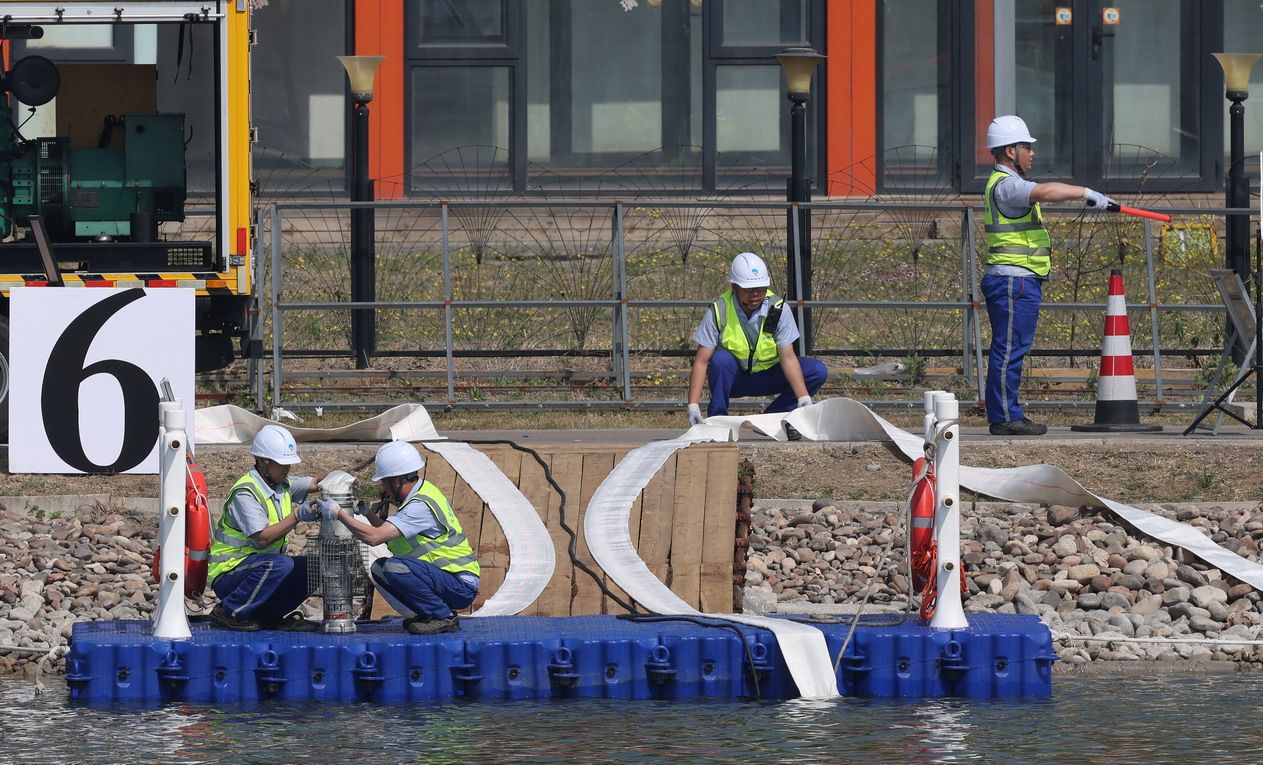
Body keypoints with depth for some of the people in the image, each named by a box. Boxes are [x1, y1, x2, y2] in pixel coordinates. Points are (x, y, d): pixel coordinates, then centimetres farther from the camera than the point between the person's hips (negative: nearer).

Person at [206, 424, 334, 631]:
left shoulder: (283, 485, 7)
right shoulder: (245, 493, -20)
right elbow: (262, 539, -27)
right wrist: (297, 516, -29)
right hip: (228, 573, -8)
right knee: (281, 565, -35)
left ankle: (268, 614, 3)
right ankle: (229, 612, -19)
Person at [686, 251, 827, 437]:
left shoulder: (778, 308, -15)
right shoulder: (719, 311, -19)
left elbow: (788, 358, -17)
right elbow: (701, 361, -19)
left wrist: (804, 397, -29)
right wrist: (693, 405, -29)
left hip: (767, 377, 2)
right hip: (732, 378, -2)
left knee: (818, 372, -18)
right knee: (720, 359, -35)